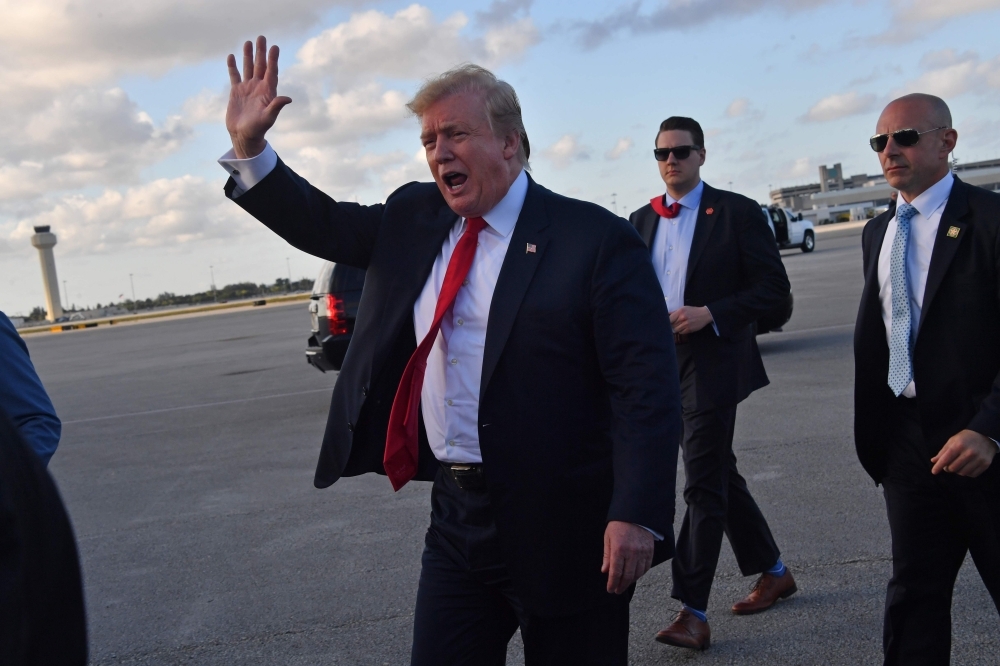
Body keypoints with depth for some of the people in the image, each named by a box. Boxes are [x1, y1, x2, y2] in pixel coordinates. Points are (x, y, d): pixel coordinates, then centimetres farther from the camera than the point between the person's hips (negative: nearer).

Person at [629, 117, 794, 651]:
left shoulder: (737, 212, -4)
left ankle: (692, 612, -7)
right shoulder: (641, 221, 12)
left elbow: (773, 287, -7)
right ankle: (772, 572, 31)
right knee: (719, 475, 14)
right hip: (660, 363, 6)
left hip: (711, 362, -6)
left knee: (703, 482, -9)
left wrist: (711, 314, -18)